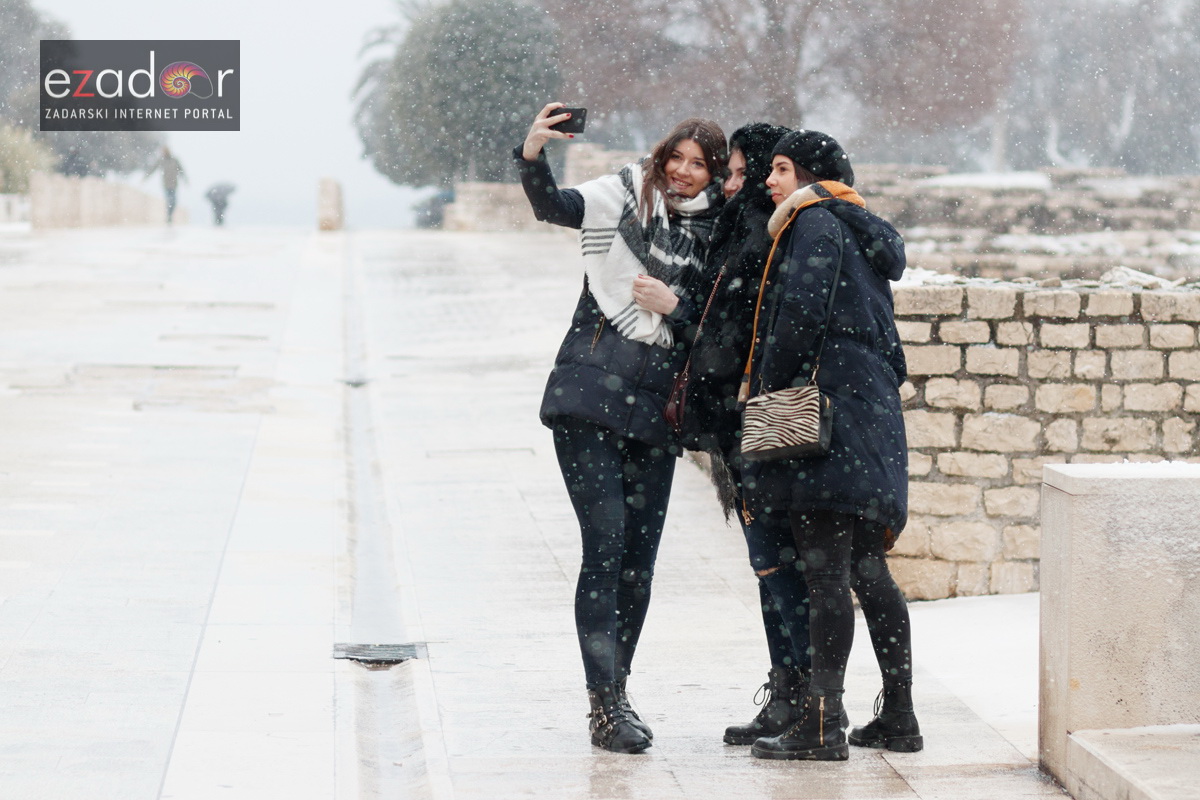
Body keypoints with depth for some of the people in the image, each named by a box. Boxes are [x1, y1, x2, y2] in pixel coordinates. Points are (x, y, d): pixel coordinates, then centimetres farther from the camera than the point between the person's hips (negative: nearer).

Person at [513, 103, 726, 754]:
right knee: (605, 547, -11)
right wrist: (532, 158, -34)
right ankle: (605, 704, -9)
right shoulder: (626, 195, 1)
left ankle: (615, 694, 20)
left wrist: (675, 305, -8)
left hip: (655, 408, 4)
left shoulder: (714, 235, 10)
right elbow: (555, 207, -16)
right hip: (591, 397, -4)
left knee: (639, 560, 7)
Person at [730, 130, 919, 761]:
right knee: (867, 571, 11)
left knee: (825, 571, -11)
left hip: (827, 411, -10)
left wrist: (766, 390, -8)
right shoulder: (860, 230, 23)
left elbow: (801, 314, -15)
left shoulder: (815, 223, -5)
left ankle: (822, 724, -12)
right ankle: (899, 718, 13)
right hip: (873, 410, 10)